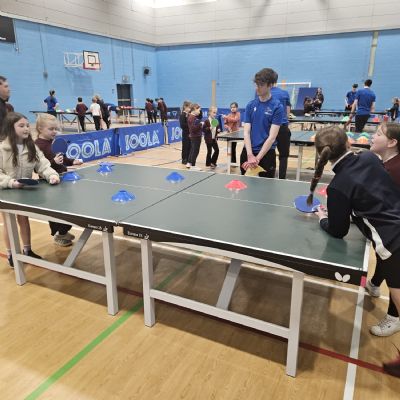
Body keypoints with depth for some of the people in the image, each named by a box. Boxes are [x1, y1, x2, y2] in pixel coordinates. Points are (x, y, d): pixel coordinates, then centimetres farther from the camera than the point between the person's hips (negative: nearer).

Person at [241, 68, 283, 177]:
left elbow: (272, 137, -13)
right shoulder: (250, 105, 5)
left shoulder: (277, 107, -7)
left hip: (267, 154, -3)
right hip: (248, 153, 4)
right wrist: (250, 155, -16)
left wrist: (257, 158, -20)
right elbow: (246, 132, -2)